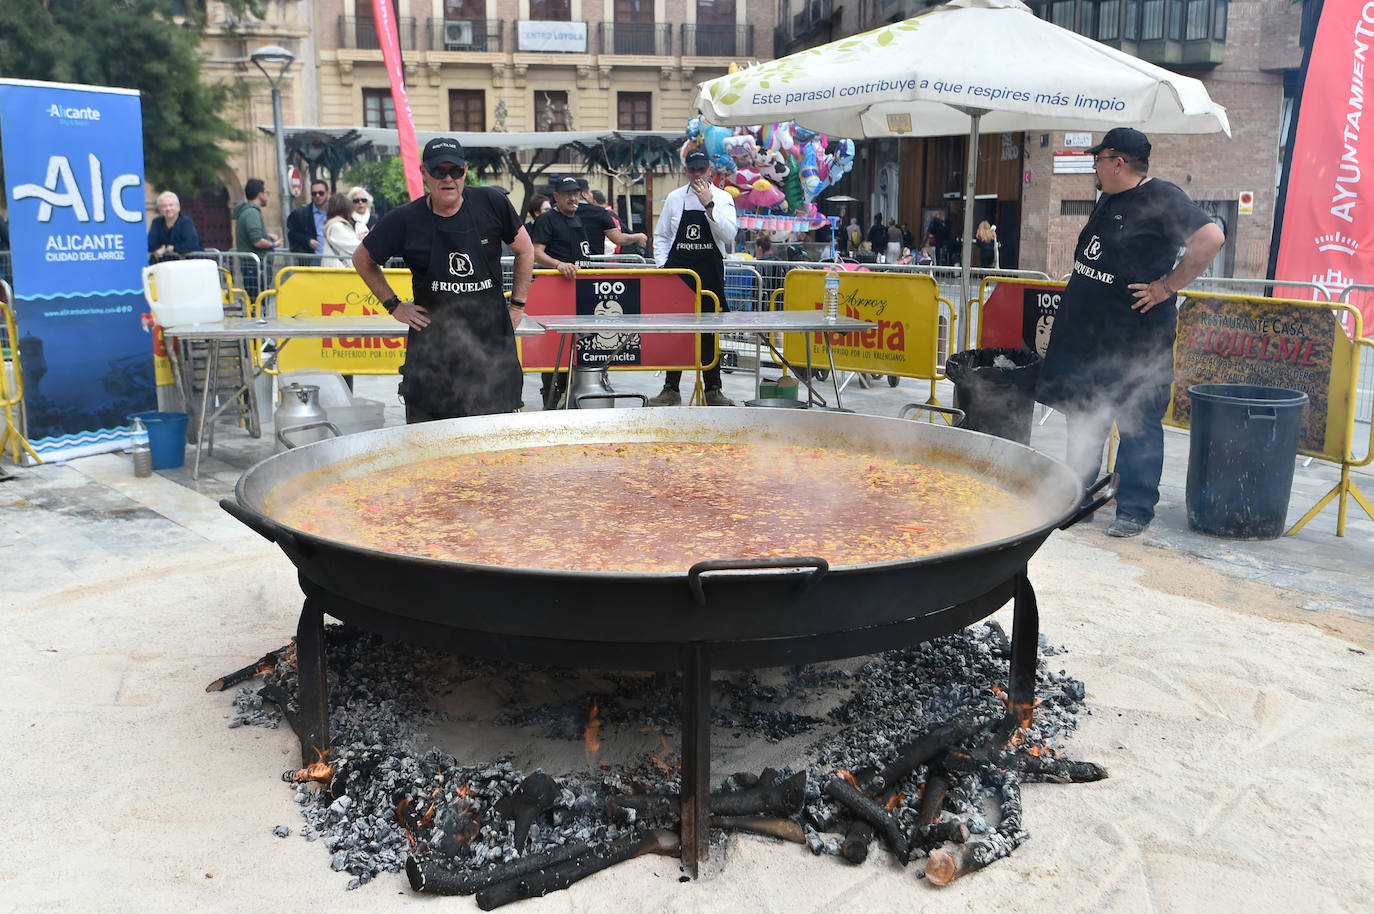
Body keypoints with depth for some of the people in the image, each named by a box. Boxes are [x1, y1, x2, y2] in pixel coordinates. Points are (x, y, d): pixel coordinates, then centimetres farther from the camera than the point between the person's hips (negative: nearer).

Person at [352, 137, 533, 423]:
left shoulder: (492, 203, -5)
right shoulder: (405, 220, -6)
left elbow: (525, 250, 11)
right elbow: (362, 259, 11)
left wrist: (517, 304, 6)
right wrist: (393, 305, 4)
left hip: (492, 339, 1)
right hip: (432, 342, 0)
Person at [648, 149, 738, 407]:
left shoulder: (723, 199, 3)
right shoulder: (674, 198, 8)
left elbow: (729, 234, -12)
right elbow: (661, 236, 13)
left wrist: (709, 205, -18)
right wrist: (663, 266, 1)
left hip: (710, 273, -1)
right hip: (678, 270, 1)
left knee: (709, 332, 4)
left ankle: (713, 390, 13)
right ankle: (671, 389, 10)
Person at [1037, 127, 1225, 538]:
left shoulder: (1161, 197, -14)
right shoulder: (1108, 199, 14)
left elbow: (1211, 238, -25)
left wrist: (1166, 286, -21)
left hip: (1136, 339, -9)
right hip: (1087, 334, 9)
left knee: (1138, 426, 0)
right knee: (1084, 419, 16)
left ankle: (1134, 510, 7)